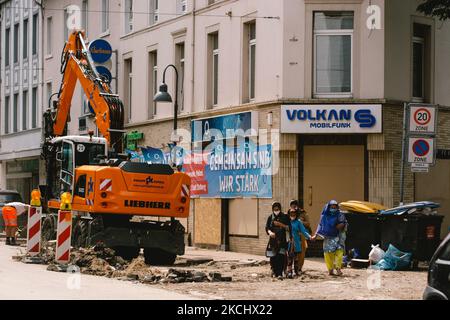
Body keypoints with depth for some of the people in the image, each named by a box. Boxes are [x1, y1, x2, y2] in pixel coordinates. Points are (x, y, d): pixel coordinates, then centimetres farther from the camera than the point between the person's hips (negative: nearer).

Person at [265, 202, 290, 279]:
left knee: (281, 257, -13)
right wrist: (270, 232, -15)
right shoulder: (270, 217, 9)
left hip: (282, 240, -2)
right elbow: (267, 228, 6)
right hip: (273, 240, 2)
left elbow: (289, 228, 2)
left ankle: (279, 274, -15)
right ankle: (274, 270, 20)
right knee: (273, 257, -1)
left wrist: (280, 224, -12)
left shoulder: (285, 217, 6)